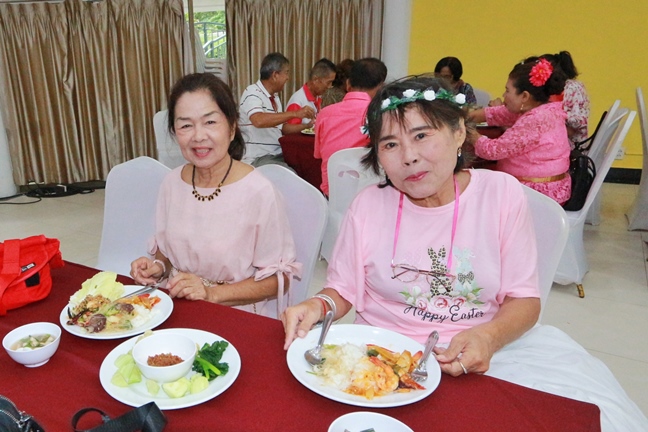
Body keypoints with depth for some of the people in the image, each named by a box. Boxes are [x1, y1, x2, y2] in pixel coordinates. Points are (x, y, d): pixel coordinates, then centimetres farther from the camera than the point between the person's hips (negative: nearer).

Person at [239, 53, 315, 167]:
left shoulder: (274, 97, 14)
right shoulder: (252, 93, -12)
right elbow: (259, 120, -31)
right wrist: (295, 114, -30)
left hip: (277, 154, 8)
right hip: (257, 158, -8)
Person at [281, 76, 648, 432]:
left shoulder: (502, 192, -4)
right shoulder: (368, 205, -2)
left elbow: (524, 299, -2)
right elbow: (343, 290, 4)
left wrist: (489, 337, -22)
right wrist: (319, 306, -19)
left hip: (490, 350, 0)